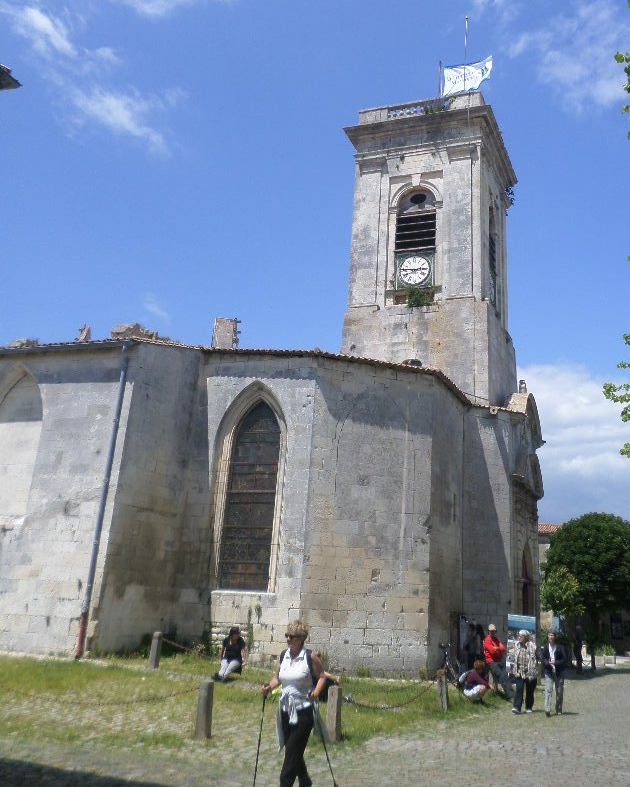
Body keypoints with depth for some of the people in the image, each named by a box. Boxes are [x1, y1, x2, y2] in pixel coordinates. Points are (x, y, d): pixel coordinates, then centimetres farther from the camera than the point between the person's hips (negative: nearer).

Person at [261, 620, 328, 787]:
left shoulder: (311, 657, -12)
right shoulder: (282, 656, 3)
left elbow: (321, 677, -4)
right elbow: (277, 678, 11)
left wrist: (316, 691, -21)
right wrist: (269, 687, -7)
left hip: (304, 711, -6)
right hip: (286, 710, 6)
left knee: (292, 753, -6)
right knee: (294, 750, 18)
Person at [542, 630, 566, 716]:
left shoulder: (560, 647, -2)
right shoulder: (545, 647, 3)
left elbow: (564, 660, -5)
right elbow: (543, 659, 4)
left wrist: (555, 663, -17)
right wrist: (548, 663, -16)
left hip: (559, 672, 0)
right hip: (549, 672, 0)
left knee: (559, 692, 7)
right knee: (548, 690, -11)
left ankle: (559, 710, 20)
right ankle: (547, 709, -17)